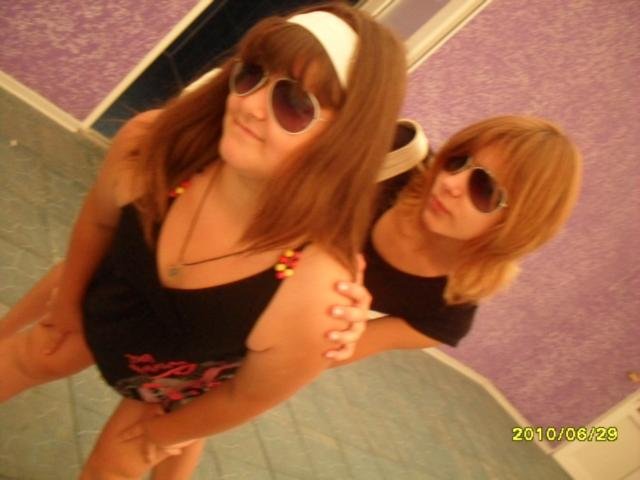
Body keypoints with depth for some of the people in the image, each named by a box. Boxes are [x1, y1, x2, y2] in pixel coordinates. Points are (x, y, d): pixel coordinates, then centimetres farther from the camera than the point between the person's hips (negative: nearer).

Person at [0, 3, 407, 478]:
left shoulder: (314, 298, -45)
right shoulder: (147, 143, -34)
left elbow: (249, 397, -23)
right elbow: (98, 221, -10)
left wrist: (163, 432, -5)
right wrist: (68, 301, 7)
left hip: (178, 390, -2)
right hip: (104, 316, 2)